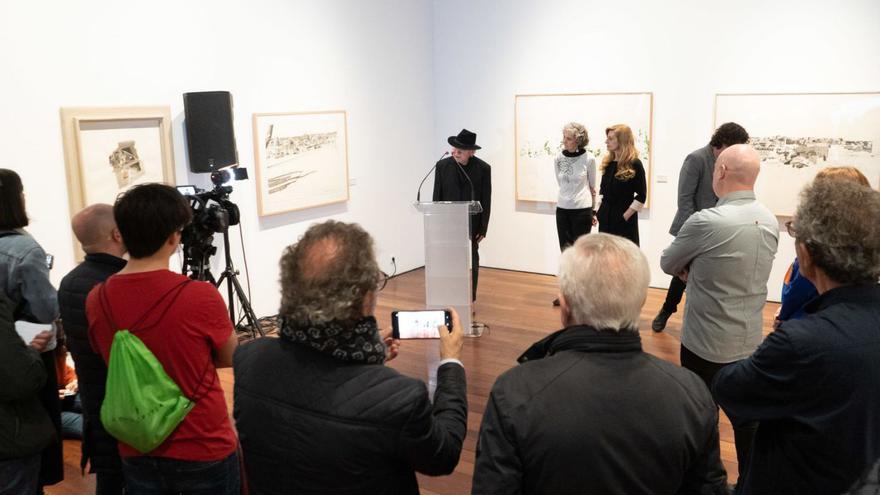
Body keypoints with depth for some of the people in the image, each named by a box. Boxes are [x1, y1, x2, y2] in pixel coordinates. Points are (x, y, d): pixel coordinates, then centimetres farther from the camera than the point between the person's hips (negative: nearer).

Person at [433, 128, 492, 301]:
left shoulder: (483, 168, -7)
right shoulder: (442, 166, -4)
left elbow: (486, 201, -4)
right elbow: (437, 197, 1)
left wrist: (483, 229, -6)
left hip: (471, 224, 0)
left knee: (471, 262, 9)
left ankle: (469, 300, 19)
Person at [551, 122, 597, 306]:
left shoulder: (588, 159, -7)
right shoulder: (558, 159, 1)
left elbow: (592, 187, 4)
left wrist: (593, 211, 9)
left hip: (582, 210, -3)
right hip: (562, 209, 3)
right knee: (565, 252, 9)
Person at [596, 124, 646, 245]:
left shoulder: (634, 164, -11)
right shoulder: (607, 162, 8)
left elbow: (641, 196, -11)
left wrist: (626, 216, -14)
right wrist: (599, 211, 8)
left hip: (624, 221, -6)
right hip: (606, 219, 6)